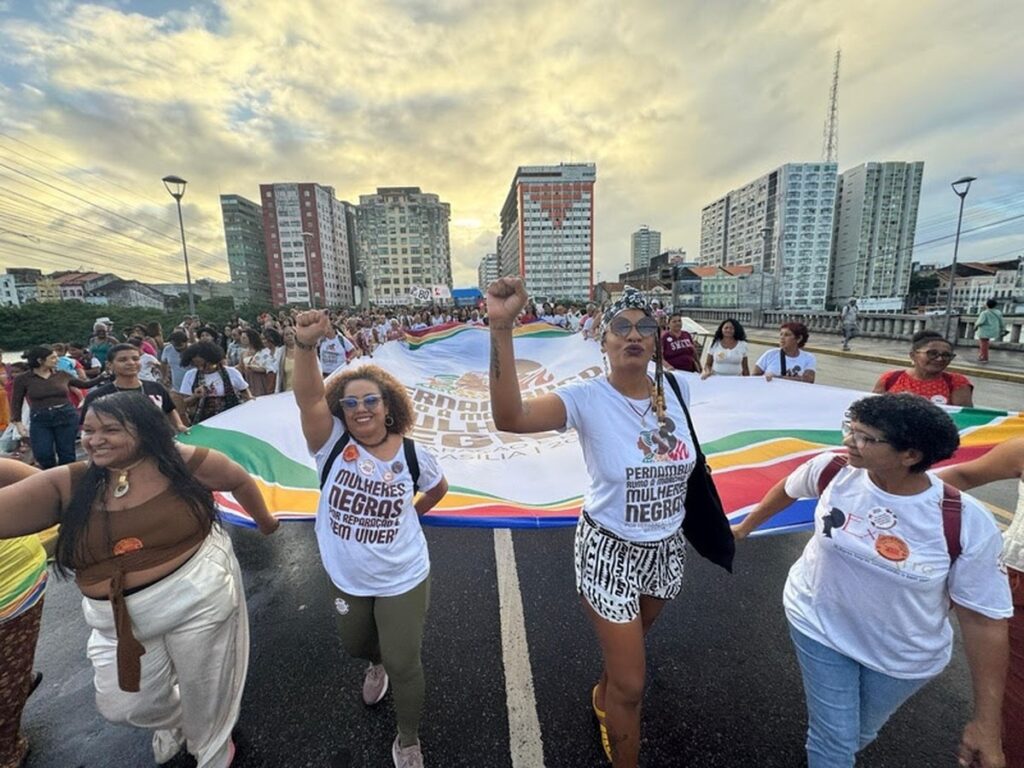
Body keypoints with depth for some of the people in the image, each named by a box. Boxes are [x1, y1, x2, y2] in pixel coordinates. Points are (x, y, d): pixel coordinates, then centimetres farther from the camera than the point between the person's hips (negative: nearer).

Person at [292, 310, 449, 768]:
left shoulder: (411, 454, -16)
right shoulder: (332, 444, -17)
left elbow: (438, 488, 6)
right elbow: (308, 398, -37)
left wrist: (409, 514, 2)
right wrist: (305, 345, -52)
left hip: (402, 579, -2)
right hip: (347, 578, 3)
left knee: (403, 665, 9)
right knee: (355, 645, 29)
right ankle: (376, 664, 67)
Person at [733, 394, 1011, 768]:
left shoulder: (967, 525, -26)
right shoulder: (832, 469, -22)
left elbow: (985, 619, -15)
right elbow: (788, 489, 0)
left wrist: (986, 720, -11)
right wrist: (744, 527, 14)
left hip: (903, 656, 1)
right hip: (818, 624, 0)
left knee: (862, 732, 25)